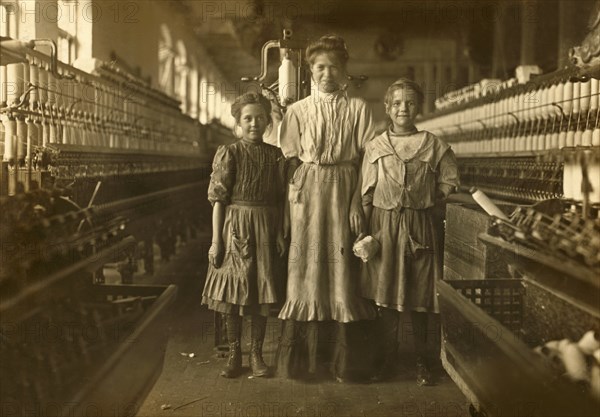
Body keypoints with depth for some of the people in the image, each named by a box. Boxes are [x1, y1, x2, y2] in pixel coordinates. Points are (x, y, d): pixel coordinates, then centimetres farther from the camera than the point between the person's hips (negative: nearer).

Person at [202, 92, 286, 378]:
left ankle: (256, 353, 18)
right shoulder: (228, 153, -2)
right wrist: (216, 240, -8)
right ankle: (234, 354, 16)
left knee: (263, 291, 5)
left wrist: (280, 234, 0)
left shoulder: (275, 155, 6)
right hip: (235, 227, -2)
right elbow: (219, 199, -4)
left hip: (265, 228, 2)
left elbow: (279, 200, 9)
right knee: (233, 291, 3)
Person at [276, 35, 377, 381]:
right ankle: (299, 361, 9)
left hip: (344, 191, 0)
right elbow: (290, 160, 5)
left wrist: (357, 203, -8)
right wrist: (291, 207, -4)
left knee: (343, 269, 1)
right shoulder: (298, 110, 9)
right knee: (305, 268, 0)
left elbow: (366, 158, 1)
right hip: (306, 193, 0)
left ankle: (343, 361, 10)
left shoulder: (358, 109, 6)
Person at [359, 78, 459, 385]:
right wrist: (365, 233, -2)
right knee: (385, 295, 4)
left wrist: (425, 201, 0)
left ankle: (422, 362, 18)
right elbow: (366, 194, 3)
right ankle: (386, 360, 17)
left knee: (420, 296, 6)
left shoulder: (433, 146, 2)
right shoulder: (375, 147, 3)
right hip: (384, 226, 1)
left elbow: (449, 181, 9)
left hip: (419, 226, 0)